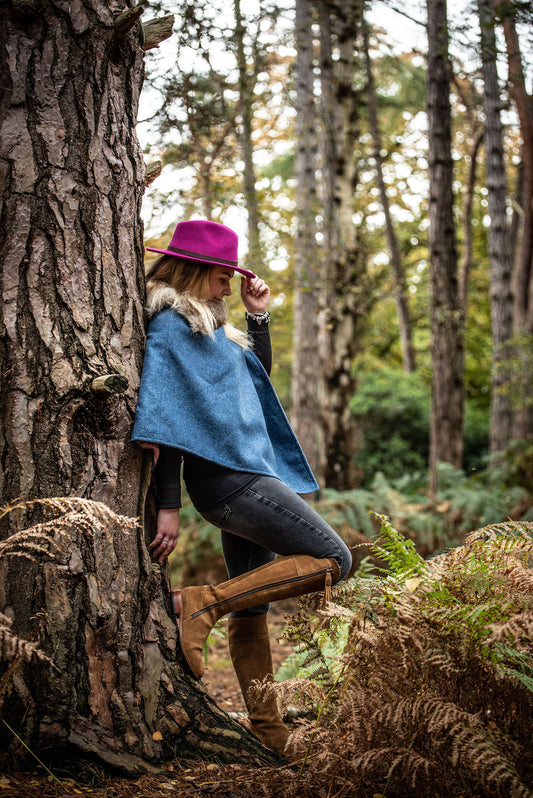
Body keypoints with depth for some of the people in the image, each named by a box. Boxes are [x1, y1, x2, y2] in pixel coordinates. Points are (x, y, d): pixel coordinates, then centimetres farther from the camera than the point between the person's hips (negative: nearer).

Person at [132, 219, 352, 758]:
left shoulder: (204, 324, 19)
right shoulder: (171, 324, -11)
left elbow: (258, 374, 30)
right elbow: (165, 417, -18)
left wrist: (258, 315, 16)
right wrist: (167, 506, -22)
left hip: (241, 479, 10)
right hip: (227, 475, -10)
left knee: (251, 606, 10)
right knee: (332, 560, -11)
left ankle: (268, 732, 16)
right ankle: (198, 604, -16)